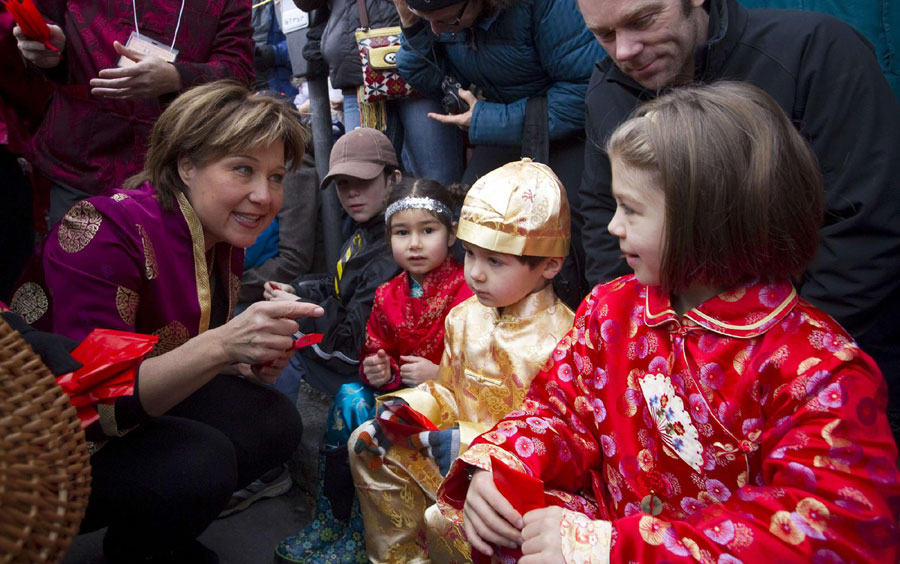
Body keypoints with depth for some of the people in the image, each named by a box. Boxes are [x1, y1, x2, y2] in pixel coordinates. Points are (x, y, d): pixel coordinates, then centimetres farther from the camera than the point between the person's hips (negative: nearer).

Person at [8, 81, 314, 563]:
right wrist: (220, 346, -45)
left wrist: (250, 364, -12)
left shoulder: (224, 239, -4)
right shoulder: (104, 230, -28)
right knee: (199, 462, -30)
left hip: (143, 404, 8)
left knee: (275, 423, -9)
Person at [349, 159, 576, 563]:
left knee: (445, 521, -30)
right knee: (366, 443, 2)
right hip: (456, 448, 8)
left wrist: (472, 443, -29)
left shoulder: (560, 339, -21)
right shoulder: (463, 317, 4)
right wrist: (407, 405, -5)